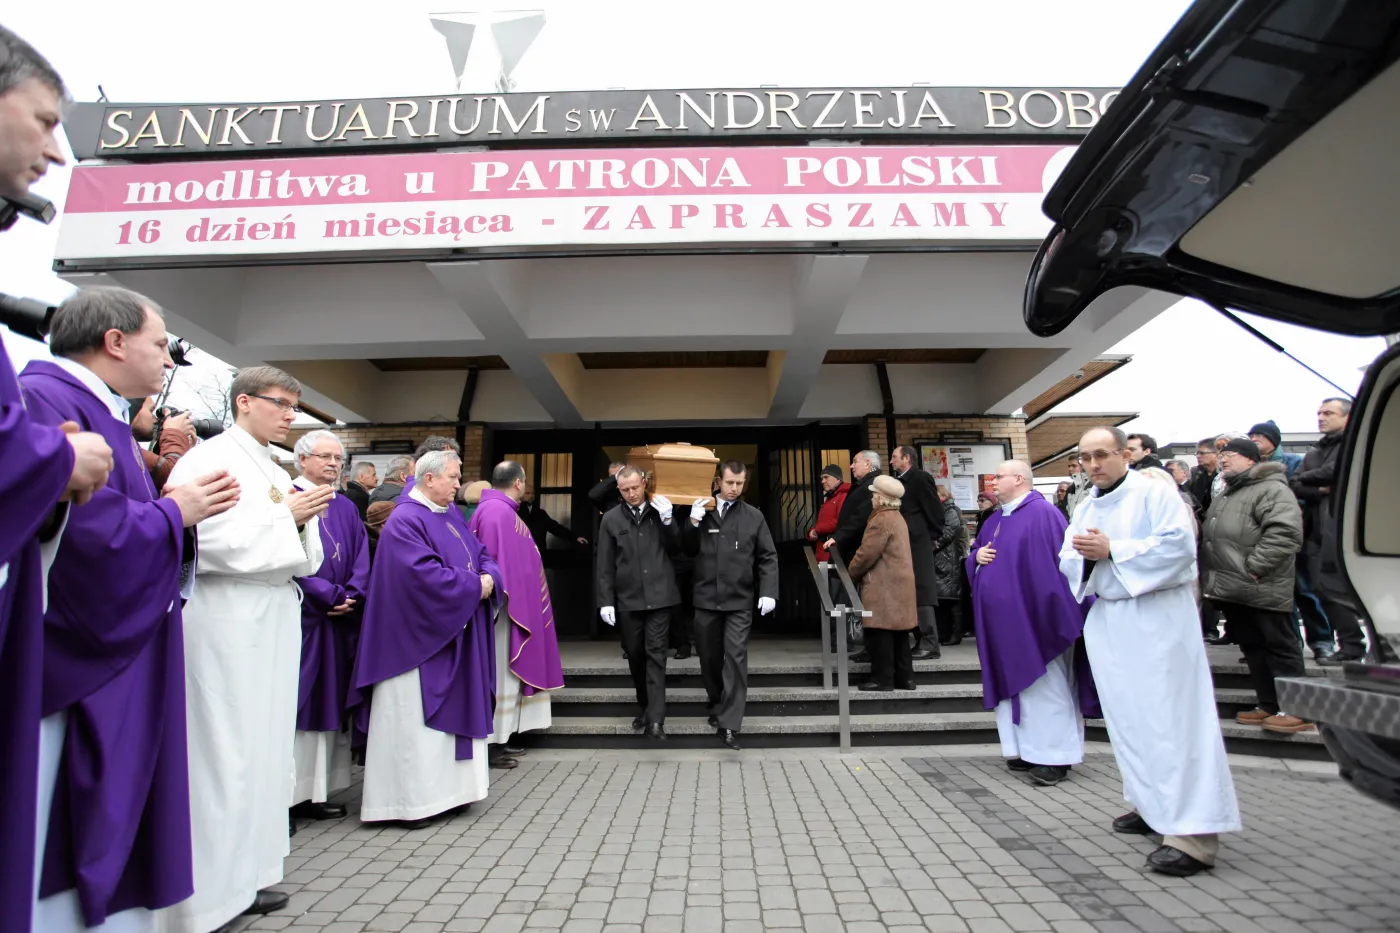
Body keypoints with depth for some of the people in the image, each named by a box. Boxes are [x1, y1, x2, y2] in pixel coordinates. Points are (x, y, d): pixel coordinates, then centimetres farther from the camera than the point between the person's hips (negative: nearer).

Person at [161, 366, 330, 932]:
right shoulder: (207, 460, -8)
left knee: (264, 743, 12)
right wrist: (285, 515, -15)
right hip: (226, 620, -8)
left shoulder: (278, 472, 16)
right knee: (223, 748, -2)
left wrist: (304, 520, -2)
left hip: (273, 621, 8)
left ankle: (243, 875, 25)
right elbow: (208, 539, -19)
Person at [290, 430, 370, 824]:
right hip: (300, 618, -6)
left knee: (328, 702, 9)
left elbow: (361, 560, 9)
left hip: (339, 621, 6)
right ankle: (289, 792, 7)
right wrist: (329, 596, -14)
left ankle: (317, 790, 16)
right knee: (297, 702, -2)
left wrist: (350, 597, -7)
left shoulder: (346, 508, 15)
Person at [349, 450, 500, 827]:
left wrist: (489, 578, -9)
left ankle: (445, 791, 22)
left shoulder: (451, 516, 12)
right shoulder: (405, 521, -15)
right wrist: (473, 585, -16)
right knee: (417, 718, -1)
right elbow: (425, 574, -25)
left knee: (452, 713, 12)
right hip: (419, 638, -9)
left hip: (454, 636, 9)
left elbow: (481, 555, 12)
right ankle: (413, 801, 9)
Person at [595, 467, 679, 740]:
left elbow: (676, 549, 2)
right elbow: (604, 565, 3)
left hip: (659, 595, -1)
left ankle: (655, 719, -2)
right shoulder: (611, 519, 3)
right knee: (634, 653, 11)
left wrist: (667, 521, -12)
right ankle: (644, 706, 31)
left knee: (655, 654, -3)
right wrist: (605, 600, -2)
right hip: (627, 598, 2)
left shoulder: (661, 511, 4)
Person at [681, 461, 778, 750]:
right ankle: (717, 704, 37)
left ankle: (729, 724, -4)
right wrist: (692, 523, -9)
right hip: (706, 599, 2)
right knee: (709, 658, 13)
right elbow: (687, 551, 8)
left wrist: (768, 592, -10)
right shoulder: (702, 511, 5)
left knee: (735, 659, -9)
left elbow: (768, 558, 2)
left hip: (740, 601, -2)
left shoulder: (754, 516, 1)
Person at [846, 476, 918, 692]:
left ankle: (882, 679, 0)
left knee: (880, 633, -4)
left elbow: (867, 554, -18)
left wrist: (851, 574, -2)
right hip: (899, 585, 10)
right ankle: (905, 677, 17)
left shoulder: (881, 520, -16)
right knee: (898, 632, 12)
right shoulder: (897, 517, 16)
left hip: (883, 587, -10)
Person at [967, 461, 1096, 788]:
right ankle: (1026, 749, 22)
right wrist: (977, 555, -2)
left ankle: (1055, 756, 7)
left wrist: (1054, 610, -20)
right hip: (1004, 618, 9)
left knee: (1043, 684, -2)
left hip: (1033, 615, -9)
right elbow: (976, 553, 21)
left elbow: (1054, 563, -17)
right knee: (1014, 682, 12)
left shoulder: (1042, 513, -12)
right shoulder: (995, 520, 15)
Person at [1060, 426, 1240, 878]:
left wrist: (1111, 550, -18)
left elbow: (1179, 545, -18)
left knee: (1170, 717, -8)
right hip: (1108, 618, 7)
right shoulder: (1085, 509, 15)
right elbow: (1068, 561, 12)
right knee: (1127, 716, 12)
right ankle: (1153, 805, 26)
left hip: (1157, 616, -7)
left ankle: (1193, 833, -5)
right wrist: (1082, 555, -10)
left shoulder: (1155, 492, -6)